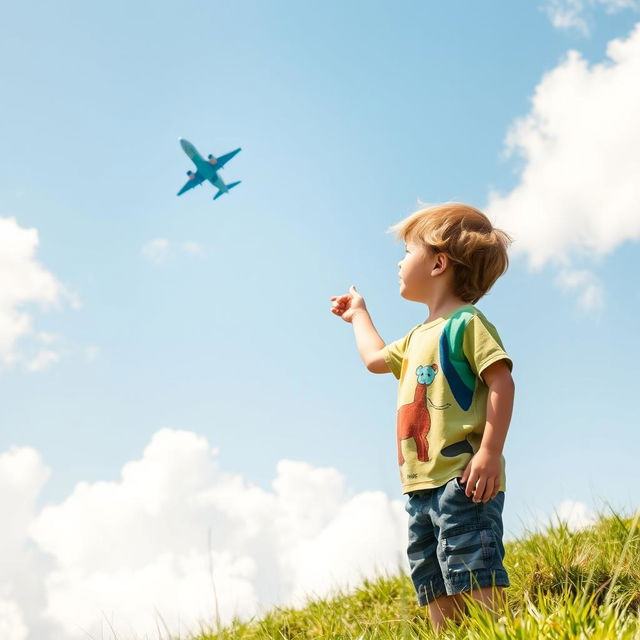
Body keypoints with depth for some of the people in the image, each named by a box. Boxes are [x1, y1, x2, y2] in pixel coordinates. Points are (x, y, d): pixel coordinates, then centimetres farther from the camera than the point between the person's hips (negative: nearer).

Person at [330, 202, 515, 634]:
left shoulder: (466, 322, -5)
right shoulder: (418, 337, 22)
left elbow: (501, 382, -14)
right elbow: (376, 358, 41)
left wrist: (490, 453, -23)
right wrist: (359, 314, 53)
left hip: (463, 481, -9)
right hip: (421, 486, 9)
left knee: (474, 580, -14)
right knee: (436, 594, 6)